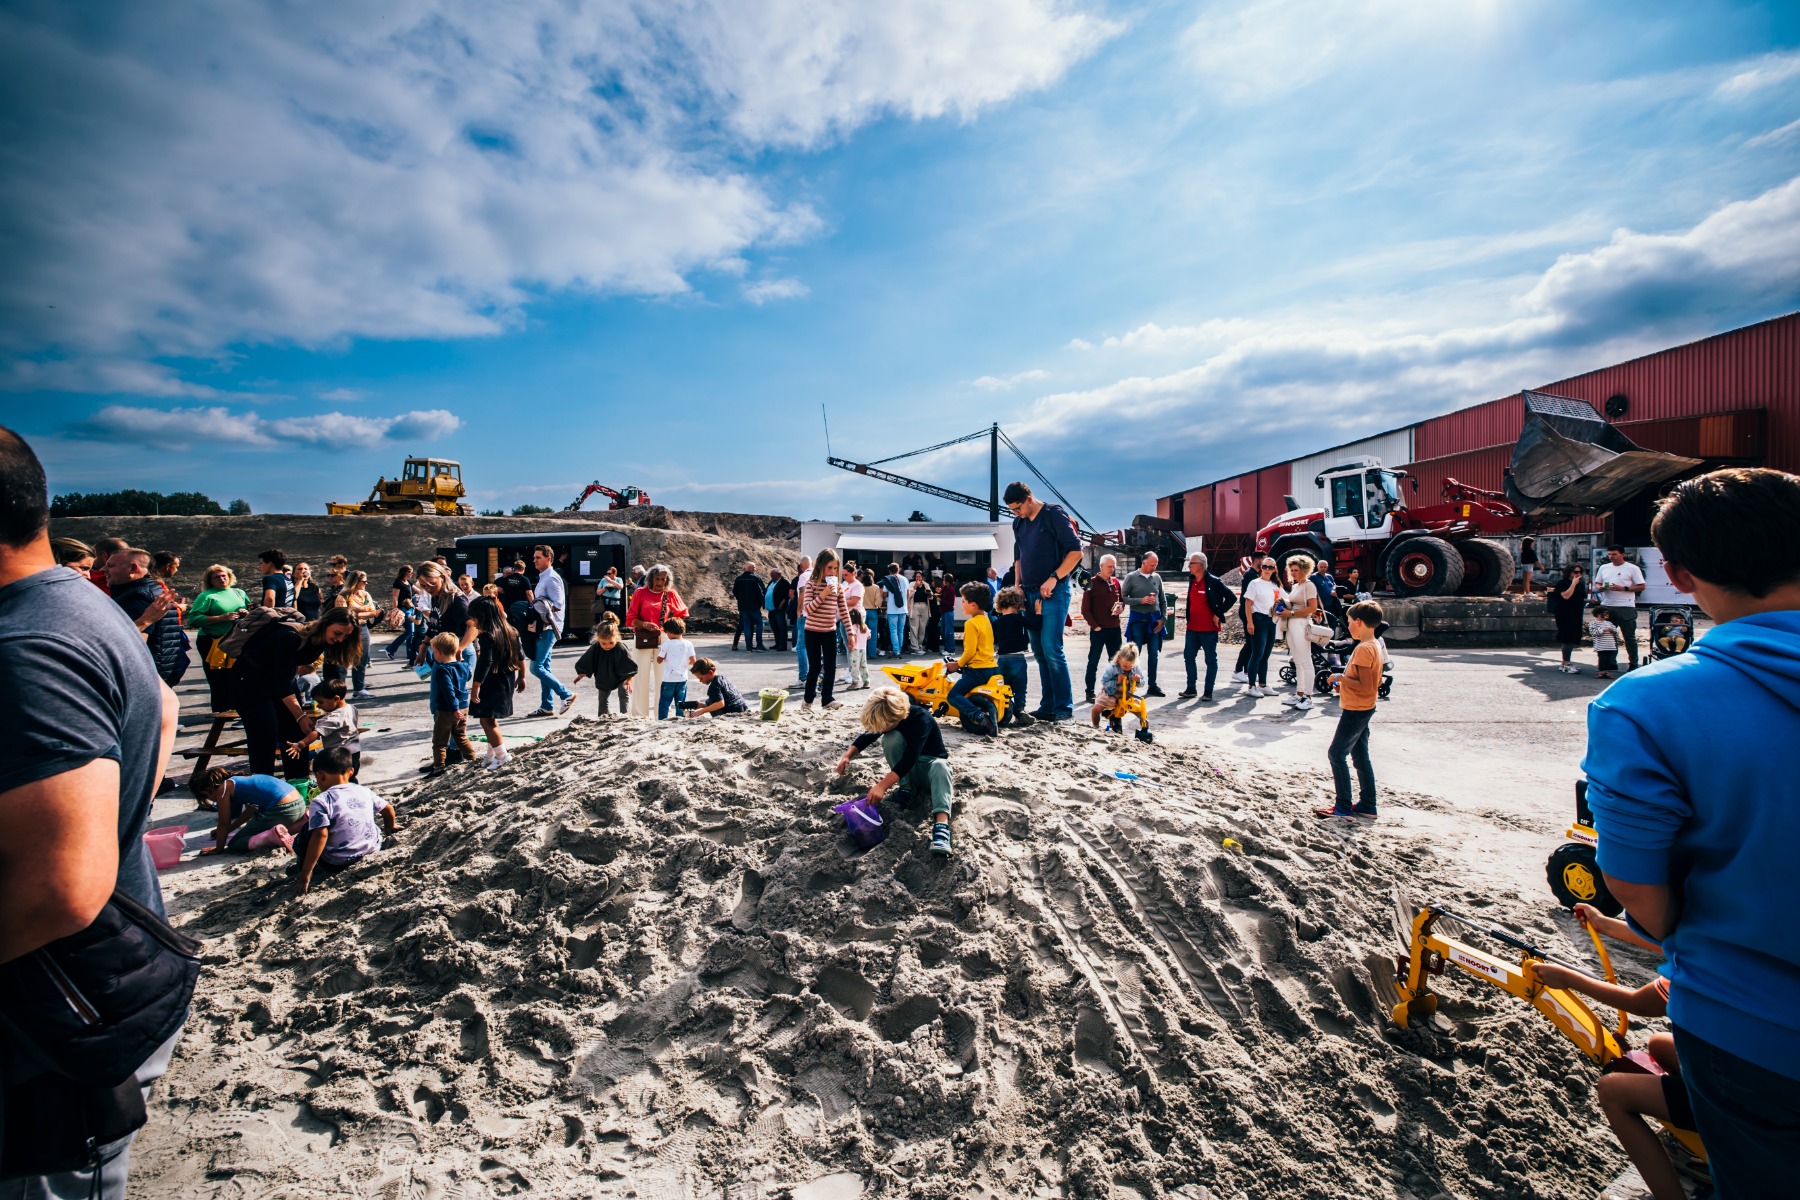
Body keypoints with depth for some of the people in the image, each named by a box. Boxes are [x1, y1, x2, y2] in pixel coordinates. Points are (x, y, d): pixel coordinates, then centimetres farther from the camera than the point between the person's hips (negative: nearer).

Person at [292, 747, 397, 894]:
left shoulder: (321, 801, -14)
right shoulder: (364, 791, 3)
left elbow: (320, 835, -23)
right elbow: (388, 809, 15)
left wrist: (306, 872, -19)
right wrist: (391, 828, 36)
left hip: (337, 864, -5)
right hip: (372, 850, 6)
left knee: (300, 842, 12)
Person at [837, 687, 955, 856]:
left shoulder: (921, 720, -32)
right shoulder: (888, 717, -13)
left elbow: (910, 758, -41)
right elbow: (867, 736, 3)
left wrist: (882, 785, -48)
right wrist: (848, 756, -15)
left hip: (930, 763, -5)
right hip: (904, 768, 5)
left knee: (940, 766, -41)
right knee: (892, 738, -26)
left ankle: (941, 824, -59)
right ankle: (907, 787, -10)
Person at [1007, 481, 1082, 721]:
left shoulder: (1054, 516, -6)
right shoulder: (1018, 523, 14)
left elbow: (1075, 550, -11)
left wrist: (1053, 578, -18)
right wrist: (1017, 586, 12)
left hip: (1054, 592, -7)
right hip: (1031, 593, 7)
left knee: (1051, 649, -13)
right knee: (1039, 652, 6)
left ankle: (1064, 706, -5)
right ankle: (1048, 705, 12)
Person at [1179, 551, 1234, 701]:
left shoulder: (1214, 581, -11)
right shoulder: (1192, 581, 10)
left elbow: (1230, 597, -12)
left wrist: (1218, 614, -13)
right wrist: (1188, 619, 12)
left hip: (1209, 628, -7)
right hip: (1192, 628, 7)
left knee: (1211, 659, 3)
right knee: (1188, 656, 10)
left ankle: (1208, 692, 8)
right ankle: (1190, 689, 20)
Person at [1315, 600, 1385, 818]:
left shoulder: (1363, 649, -22)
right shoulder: (1375, 646, 9)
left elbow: (1366, 686, -27)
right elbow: (1376, 682, 16)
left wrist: (1340, 678, -17)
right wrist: (1346, 683, 9)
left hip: (1355, 710, -10)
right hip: (1364, 709, 10)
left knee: (1337, 754, -2)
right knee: (1361, 756, 15)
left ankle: (1343, 807, 4)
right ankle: (1367, 806, 22)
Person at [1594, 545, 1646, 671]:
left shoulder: (1632, 568, -1)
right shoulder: (1604, 567, 13)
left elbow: (1641, 586, -4)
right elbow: (1597, 583, 19)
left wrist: (1623, 588, -17)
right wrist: (1600, 588, -4)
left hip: (1626, 607, -4)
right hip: (1607, 607, 5)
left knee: (1629, 637, 1)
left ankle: (1634, 664, 7)